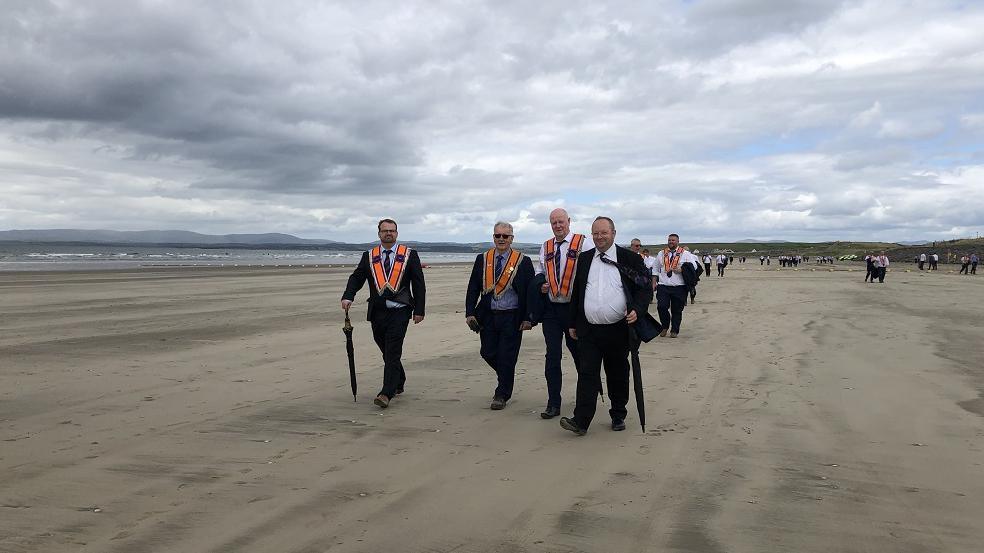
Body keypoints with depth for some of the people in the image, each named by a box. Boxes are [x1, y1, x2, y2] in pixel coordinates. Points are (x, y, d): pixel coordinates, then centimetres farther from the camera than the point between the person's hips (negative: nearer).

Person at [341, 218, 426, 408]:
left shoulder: (409, 255, 4)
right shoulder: (368, 257, 10)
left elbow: (419, 284, 3)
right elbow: (356, 278, 3)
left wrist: (419, 310, -2)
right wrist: (348, 297, -16)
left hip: (399, 311, -4)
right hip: (377, 312, 4)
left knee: (392, 352, -11)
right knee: (387, 352, 14)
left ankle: (386, 393, -14)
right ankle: (398, 384, 34)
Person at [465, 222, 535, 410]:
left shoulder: (523, 261, -3)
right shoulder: (482, 259, 5)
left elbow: (530, 291, -3)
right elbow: (473, 288, 6)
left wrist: (527, 318, -8)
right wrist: (470, 313, -3)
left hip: (512, 317, -3)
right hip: (487, 316, 3)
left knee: (507, 357, 0)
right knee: (488, 353, 7)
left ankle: (502, 395, 15)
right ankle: (506, 379, 36)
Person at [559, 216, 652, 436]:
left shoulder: (630, 258, -1)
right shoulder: (584, 259, 8)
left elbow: (645, 289, -1)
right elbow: (576, 292, 13)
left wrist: (636, 310, -19)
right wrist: (573, 324, 12)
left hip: (618, 330, -1)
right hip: (588, 331, 2)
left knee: (618, 375, 11)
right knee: (587, 374, -4)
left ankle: (618, 416, 26)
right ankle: (580, 421, -6)